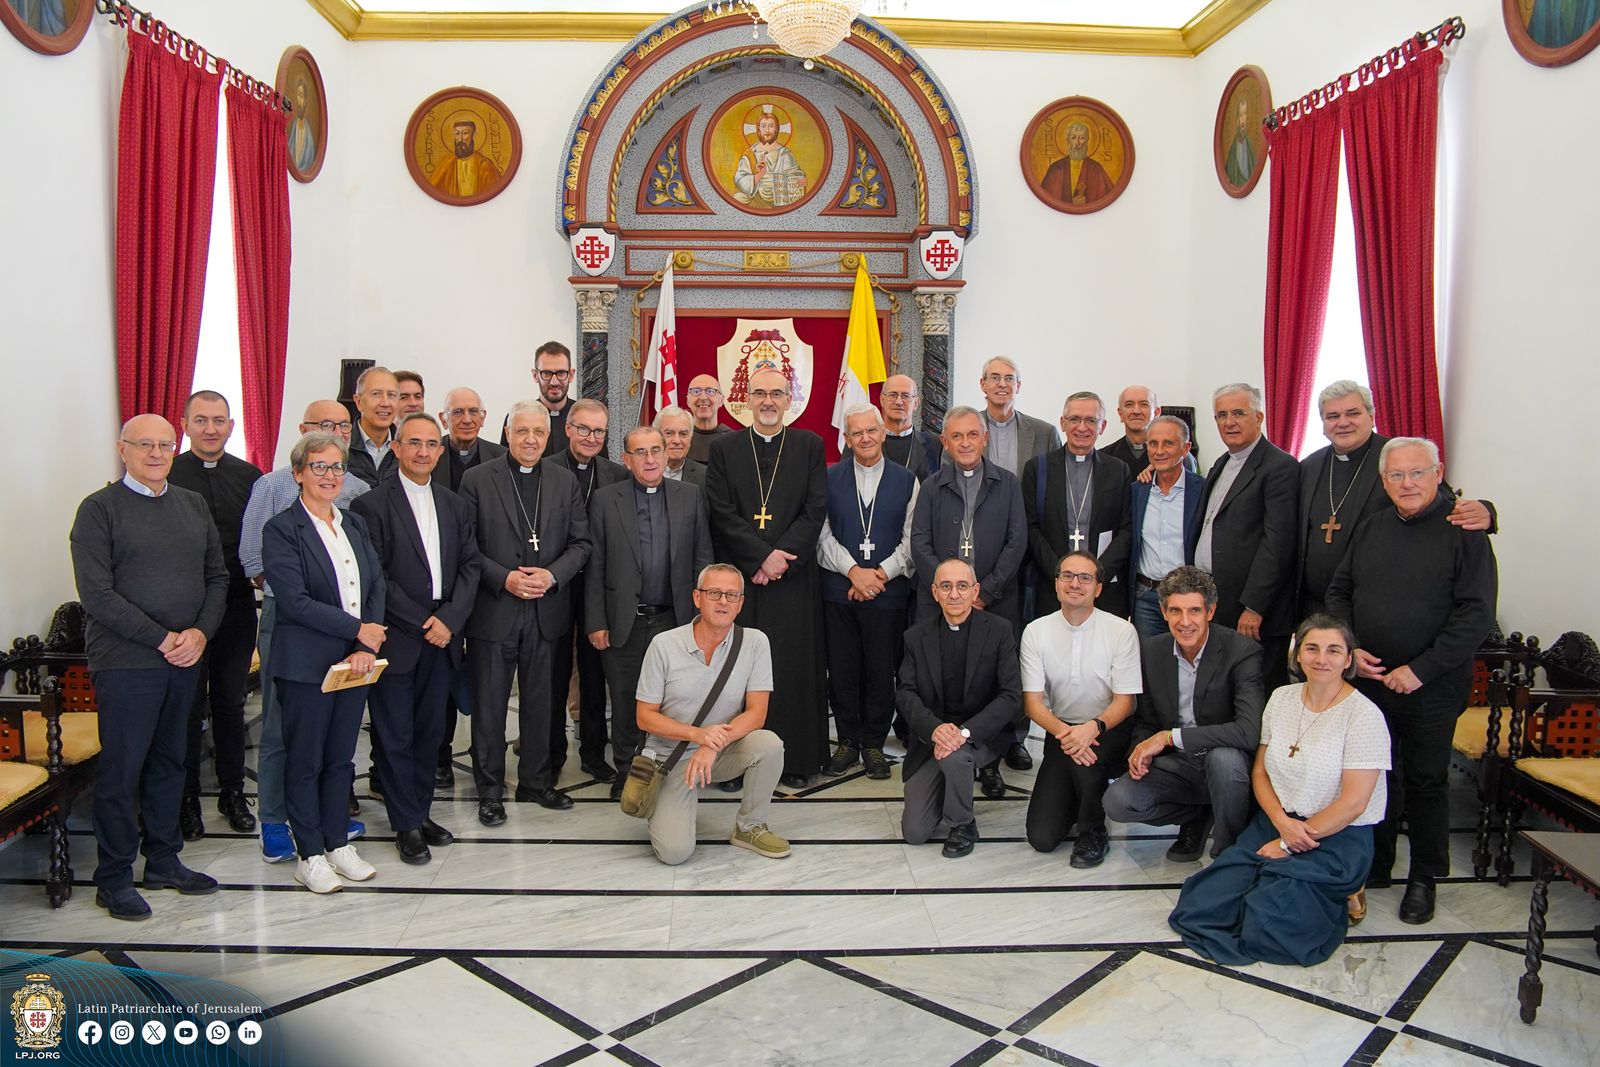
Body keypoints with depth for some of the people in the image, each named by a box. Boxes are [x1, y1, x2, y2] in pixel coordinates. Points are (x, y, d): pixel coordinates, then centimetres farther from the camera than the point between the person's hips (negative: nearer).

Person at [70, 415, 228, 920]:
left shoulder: (193, 504, 12)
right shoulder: (99, 509, -4)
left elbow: (217, 576, 11)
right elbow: (96, 595, -11)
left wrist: (200, 632, -6)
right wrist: (161, 639, -13)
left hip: (185, 658, 5)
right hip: (126, 662, -5)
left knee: (170, 761, 14)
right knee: (121, 769, 2)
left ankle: (164, 860, 26)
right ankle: (114, 879, 14)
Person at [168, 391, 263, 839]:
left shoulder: (249, 477, 5)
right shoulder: (167, 476, -4)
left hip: (237, 605, 3)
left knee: (231, 702, 13)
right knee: (188, 706, 7)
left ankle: (233, 793, 25)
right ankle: (186, 798, 21)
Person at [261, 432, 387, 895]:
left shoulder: (356, 525, 11)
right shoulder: (281, 529, -7)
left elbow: (376, 587, 6)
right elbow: (295, 601, -15)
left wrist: (367, 647, -7)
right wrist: (357, 630, -14)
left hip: (356, 662, 5)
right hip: (306, 664, -5)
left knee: (341, 757, 14)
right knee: (305, 761, 6)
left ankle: (339, 843, 26)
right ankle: (310, 856, 17)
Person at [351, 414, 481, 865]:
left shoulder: (453, 504, 11)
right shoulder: (372, 505, -6)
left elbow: (470, 565, 7)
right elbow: (375, 577, -11)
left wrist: (449, 619, -7)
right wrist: (420, 623, -13)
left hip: (442, 638, 5)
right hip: (396, 639, -5)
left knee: (430, 730, 13)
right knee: (396, 736, 4)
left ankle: (420, 811, 26)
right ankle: (406, 825, 15)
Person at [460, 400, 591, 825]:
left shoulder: (565, 482, 7)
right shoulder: (477, 480, -2)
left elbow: (580, 543, 6)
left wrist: (552, 575, -10)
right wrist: (504, 579, -15)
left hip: (546, 611, 3)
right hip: (493, 611, -2)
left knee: (540, 702, 13)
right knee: (489, 705, 6)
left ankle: (536, 781, 27)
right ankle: (490, 790, 19)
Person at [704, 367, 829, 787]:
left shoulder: (809, 445, 8)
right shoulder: (723, 448, 8)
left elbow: (815, 510, 0)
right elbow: (722, 514, -1)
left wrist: (782, 556, -11)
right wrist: (763, 556, -11)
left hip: (793, 578, 0)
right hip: (739, 576, 0)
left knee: (794, 668, 1)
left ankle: (796, 759, 10)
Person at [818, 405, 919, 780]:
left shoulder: (907, 481, 6)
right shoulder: (830, 479, 6)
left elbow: (911, 540, 2)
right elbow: (823, 535, 1)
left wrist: (880, 574, -10)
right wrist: (854, 571, -11)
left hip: (888, 591, 0)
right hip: (838, 591, 1)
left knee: (881, 671, 3)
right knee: (842, 670, 4)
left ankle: (874, 743, 17)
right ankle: (848, 742, 18)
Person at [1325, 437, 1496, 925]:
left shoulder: (1462, 532, -8)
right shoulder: (1371, 530, 7)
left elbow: (1476, 614, -14)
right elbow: (1339, 592, 14)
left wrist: (1420, 669, -17)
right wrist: (1350, 647, -1)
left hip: (1431, 688, -4)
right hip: (1368, 680, 4)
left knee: (1426, 782, 8)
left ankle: (1423, 879, 23)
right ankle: (1375, 866, 28)